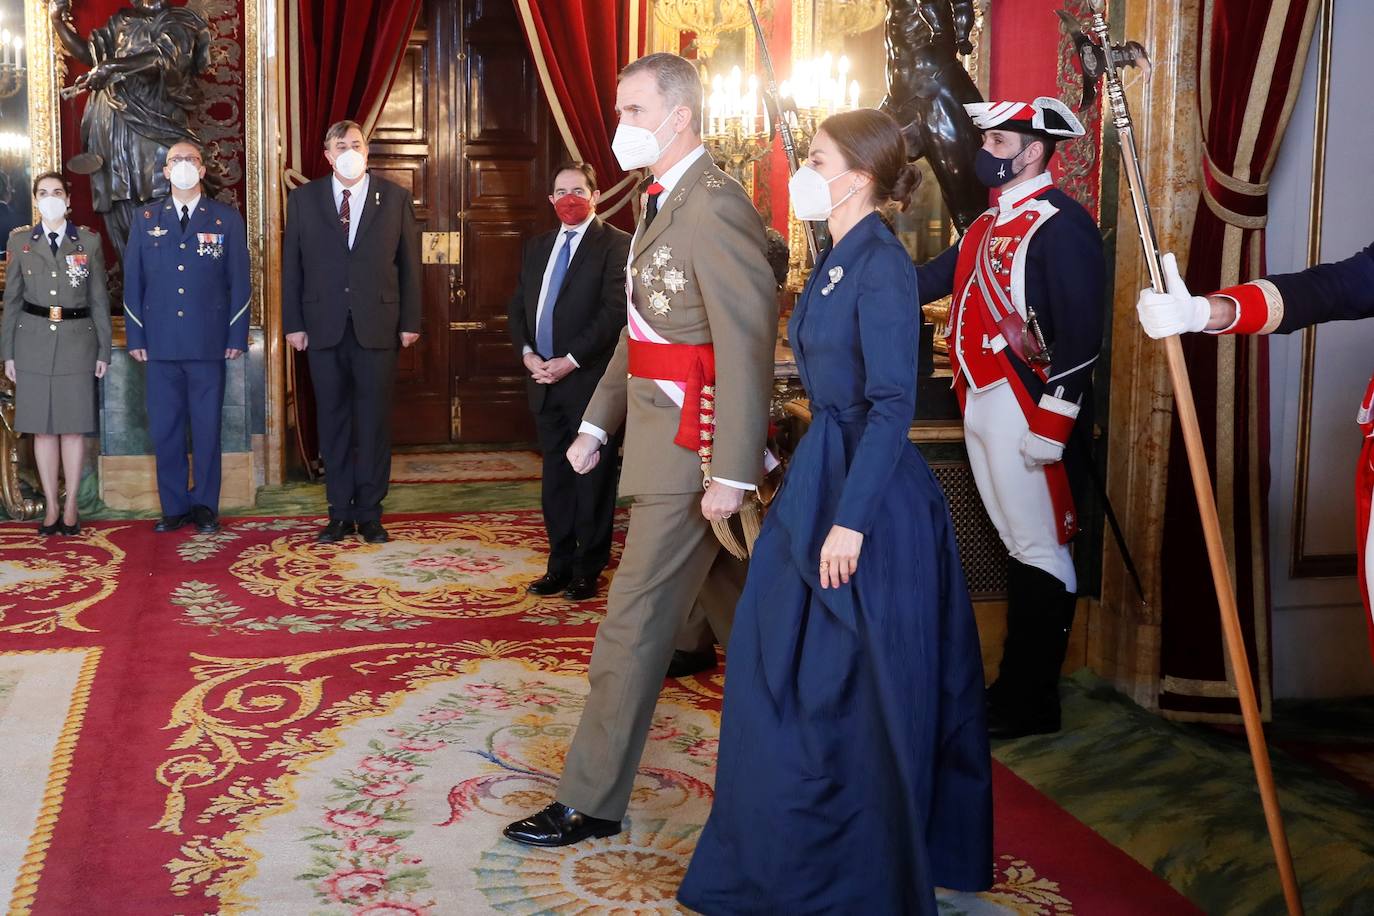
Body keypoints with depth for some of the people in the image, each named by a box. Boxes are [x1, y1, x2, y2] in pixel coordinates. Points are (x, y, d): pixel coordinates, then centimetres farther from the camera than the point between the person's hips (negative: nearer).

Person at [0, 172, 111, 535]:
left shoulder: (89, 241, 5)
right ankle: (51, 506, 12)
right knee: (43, 428, 4)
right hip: (33, 342, 1)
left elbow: (99, 299, 5)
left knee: (74, 427, 2)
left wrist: (103, 351, 1)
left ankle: (71, 506, 11)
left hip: (77, 341, -1)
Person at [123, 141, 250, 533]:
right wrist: (135, 337, 3)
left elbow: (239, 281, 4)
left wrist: (236, 337, -3)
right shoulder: (145, 218, 11)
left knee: (207, 428, 2)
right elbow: (133, 281, 9)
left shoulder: (227, 219, 6)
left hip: (209, 342, -2)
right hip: (161, 342, 2)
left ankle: (205, 506, 11)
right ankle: (174, 507, 12)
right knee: (165, 428, 4)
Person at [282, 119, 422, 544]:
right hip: (324, 327, 1)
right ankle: (340, 513, 14)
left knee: (374, 420, 2)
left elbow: (408, 264, 4)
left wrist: (410, 322, 0)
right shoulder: (303, 199, 6)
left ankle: (369, 513, 11)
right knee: (333, 420, 6)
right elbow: (291, 266, 6)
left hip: (377, 325, -1)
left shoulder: (395, 198, 4)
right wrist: (293, 323, 1)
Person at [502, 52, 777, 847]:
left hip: (693, 452, -10)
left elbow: (748, 346, -22)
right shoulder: (666, 203, 14)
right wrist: (598, 424, 13)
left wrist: (731, 473, -23)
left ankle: (593, 803, 8)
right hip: (668, 442, 10)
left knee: (635, 624, -3)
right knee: (740, 614, 18)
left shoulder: (714, 206, -17)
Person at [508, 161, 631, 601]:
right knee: (555, 478, 10)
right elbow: (518, 307, 16)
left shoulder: (615, 245, -5)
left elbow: (614, 312, -13)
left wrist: (570, 361, -16)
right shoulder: (537, 247, 17)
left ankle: (587, 571, 9)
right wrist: (527, 353, -2)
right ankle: (560, 565, 18)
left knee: (592, 479, 1)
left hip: (589, 380, -6)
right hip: (545, 382, 6)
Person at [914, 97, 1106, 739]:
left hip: (1029, 413, -9)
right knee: (1016, 544, 16)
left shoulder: (1060, 224, -13)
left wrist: (1052, 424, -22)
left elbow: (1080, 333, -19)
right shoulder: (990, 223, 17)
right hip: (981, 407, 9)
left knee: (1039, 552, -1)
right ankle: (1013, 682, 26)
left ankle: (1033, 703, 7)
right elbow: (935, 279, 17)